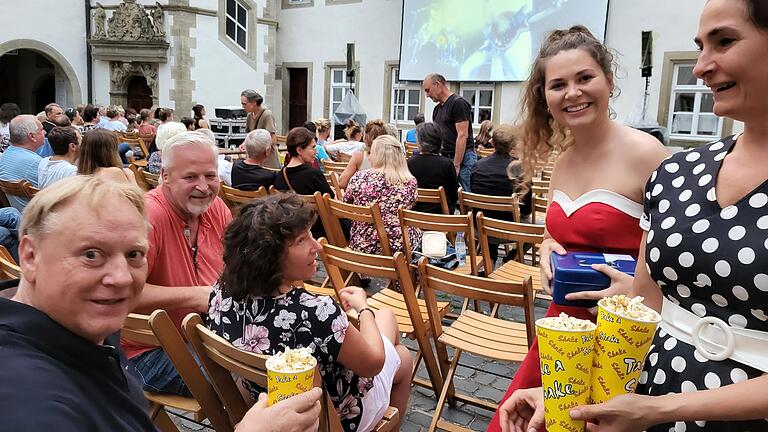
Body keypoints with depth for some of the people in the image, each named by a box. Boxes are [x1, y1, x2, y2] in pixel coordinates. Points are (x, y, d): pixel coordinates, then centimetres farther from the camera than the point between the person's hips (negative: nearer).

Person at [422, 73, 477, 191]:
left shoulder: (458, 103, -11)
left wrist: (456, 165, -18)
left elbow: (462, 136, -16)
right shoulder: (437, 109, 16)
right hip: (444, 158, 8)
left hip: (463, 159, -8)